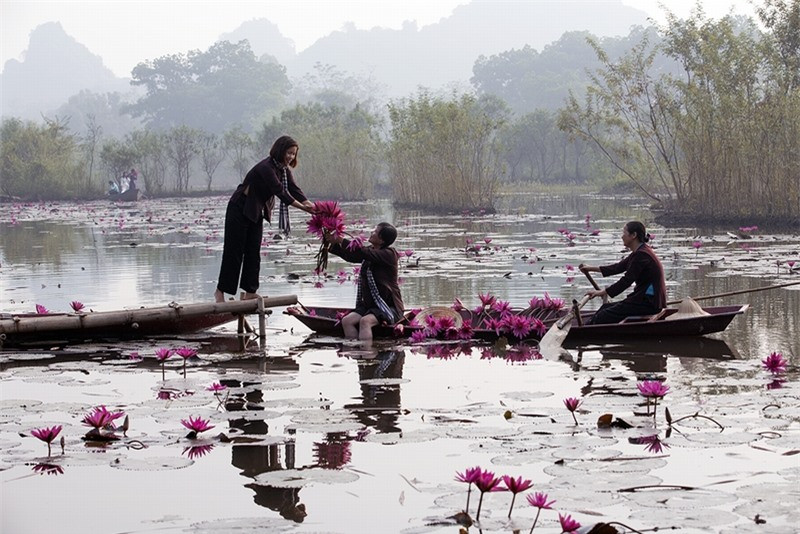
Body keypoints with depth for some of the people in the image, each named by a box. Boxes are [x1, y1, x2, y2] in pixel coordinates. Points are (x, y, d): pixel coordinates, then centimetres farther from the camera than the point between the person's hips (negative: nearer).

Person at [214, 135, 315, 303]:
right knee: (234, 251, -5)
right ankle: (221, 290, 2)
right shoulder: (265, 168, -27)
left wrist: (311, 205, -22)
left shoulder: (283, 169, 1)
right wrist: (302, 207, -36)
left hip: (256, 212, 9)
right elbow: (280, 191, -32)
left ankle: (250, 291, 8)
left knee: (254, 252, 6)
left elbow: (294, 189, -7)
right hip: (239, 210, -9)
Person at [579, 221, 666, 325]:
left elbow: (627, 280, -21)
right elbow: (619, 267, 23)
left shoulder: (641, 255, -18)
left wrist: (603, 292, -17)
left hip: (649, 303, -10)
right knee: (606, 307, 12)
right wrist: (592, 268, 25)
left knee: (603, 316, -10)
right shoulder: (639, 252, 14)